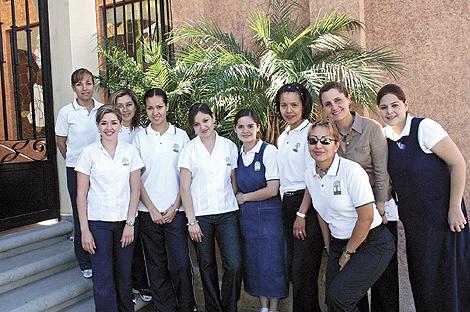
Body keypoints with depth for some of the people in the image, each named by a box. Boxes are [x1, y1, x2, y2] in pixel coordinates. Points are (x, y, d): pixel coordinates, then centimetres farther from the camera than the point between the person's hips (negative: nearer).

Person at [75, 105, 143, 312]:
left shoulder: (130, 151, 1)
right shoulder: (89, 152, -3)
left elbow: (135, 189, 2)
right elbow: (81, 194, -2)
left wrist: (130, 223, -4)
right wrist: (84, 230, -6)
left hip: (125, 221, 2)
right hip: (98, 222, -1)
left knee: (124, 276, 11)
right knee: (103, 279, 0)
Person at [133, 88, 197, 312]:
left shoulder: (181, 136, 4)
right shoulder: (140, 137, 5)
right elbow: (135, 178, 3)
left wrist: (175, 207, -4)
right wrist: (152, 209, -5)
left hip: (175, 210, -1)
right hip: (148, 211, 1)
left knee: (180, 264, -4)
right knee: (156, 265, 8)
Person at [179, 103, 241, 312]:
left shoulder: (229, 146, 5)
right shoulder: (189, 150, 0)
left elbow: (234, 181, 11)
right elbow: (185, 188, -2)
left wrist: (236, 204, 4)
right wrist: (191, 221, -7)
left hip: (227, 213, 1)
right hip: (200, 215, -1)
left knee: (234, 265, -6)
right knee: (207, 267, 9)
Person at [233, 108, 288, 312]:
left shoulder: (269, 151, -11)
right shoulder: (237, 155, 6)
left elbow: (272, 190, -15)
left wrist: (244, 197, -7)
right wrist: (238, 198, 0)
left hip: (268, 216, -5)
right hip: (246, 217, 5)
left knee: (271, 263, 3)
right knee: (253, 263, 12)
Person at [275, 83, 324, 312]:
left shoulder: (310, 132, -9)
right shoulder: (282, 138, 15)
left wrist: (302, 215, -14)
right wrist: (287, 209, 12)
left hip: (308, 206, -8)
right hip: (287, 205, 8)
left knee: (302, 270, -3)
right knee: (292, 269, 13)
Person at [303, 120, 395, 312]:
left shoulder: (351, 171, -22)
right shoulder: (309, 174, -2)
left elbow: (366, 218, -18)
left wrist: (348, 253, -8)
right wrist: (328, 246, 12)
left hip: (371, 243, -6)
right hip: (338, 243, 6)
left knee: (339, 296, -17)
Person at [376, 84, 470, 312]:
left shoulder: (424, 127, -14)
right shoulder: (384, 136, 2)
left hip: (441, 214, -5)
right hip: (411, 218, 5)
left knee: (447, 273, 3)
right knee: (420, 274, 14)